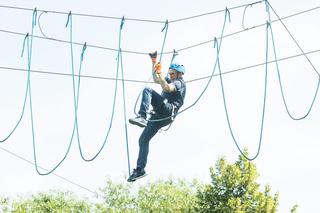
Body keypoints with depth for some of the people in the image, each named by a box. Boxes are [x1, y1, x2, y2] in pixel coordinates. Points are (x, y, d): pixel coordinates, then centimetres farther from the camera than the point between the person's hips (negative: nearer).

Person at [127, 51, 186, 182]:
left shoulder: (179, 83, 4)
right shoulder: (171, 81, 31)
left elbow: (166, 88, -17)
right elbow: (156, 80, 41)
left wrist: (160, 72, -16)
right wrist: (154, 62, 36)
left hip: (168, 111, -9)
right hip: (160, 116, 9)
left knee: (147, 91, -25)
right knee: (143, 140, 1)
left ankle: (142, 117, -42)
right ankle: (140, 169, 0)